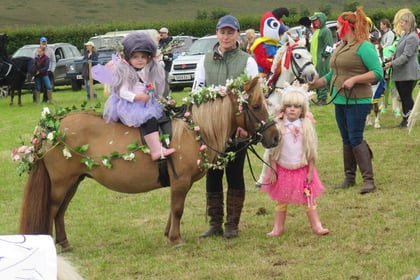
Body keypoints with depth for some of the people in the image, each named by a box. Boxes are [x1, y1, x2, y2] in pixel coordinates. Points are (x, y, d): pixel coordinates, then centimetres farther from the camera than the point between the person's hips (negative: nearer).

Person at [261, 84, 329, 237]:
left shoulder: (306, 126, -5)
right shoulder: (278, 126, -6)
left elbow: (311, 151, -1)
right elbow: (273, 151, -3)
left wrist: (311, 171, -3)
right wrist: (272, 170, -5)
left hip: (302, 170, 0)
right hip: (282, 170, 0)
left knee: (309, 199, 6)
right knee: (281, 201, 9)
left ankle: (316, 226, 12)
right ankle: (278, 227, 17)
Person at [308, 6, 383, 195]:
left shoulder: (364, 47, -12)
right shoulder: (340, 47, 15)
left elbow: (378, 73, -19)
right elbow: (333, 74, 24)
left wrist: (354, 79, -24)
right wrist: (314, 84, 16)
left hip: (357, 101, -8)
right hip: (340, 100, 8)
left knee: (356, 139, -11)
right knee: (346, 140, 13)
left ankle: (368, 179, -7)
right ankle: (350, 177, 21)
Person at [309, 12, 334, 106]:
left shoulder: (326, 30, -10)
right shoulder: (316, 31, 22)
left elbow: (329, 45, -16)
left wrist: (325, 55, -18)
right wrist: (312, 56, 24)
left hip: (322, 59, -10)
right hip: (315, 59, 10)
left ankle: (323, 98, -9)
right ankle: (319, 97, 18)